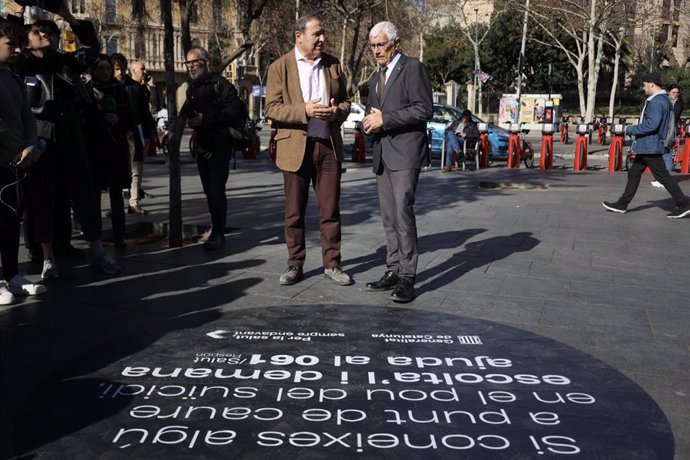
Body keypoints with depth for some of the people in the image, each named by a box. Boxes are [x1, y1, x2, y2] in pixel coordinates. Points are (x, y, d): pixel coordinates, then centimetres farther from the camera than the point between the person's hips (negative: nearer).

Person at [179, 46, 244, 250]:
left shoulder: (220, 84, -9)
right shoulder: (192, 88, 16)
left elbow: (234, 110, -20)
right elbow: (186, 112, 28)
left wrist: (205, 119, -22)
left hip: (219, 146, -8)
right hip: (202, 146, 8)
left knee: (216, 189, -10)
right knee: (209, 190, 12)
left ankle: (218, 234, -4)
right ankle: (216, 230, 23)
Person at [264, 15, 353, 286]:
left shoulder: (332, 64, 10)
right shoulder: (279, 67, -1)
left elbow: (344, 101, 15)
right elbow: (271, 108, -7)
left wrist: (337, 112, -9)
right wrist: (304, 111, -20)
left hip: (329, 145, 3)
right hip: (296, 147, -2)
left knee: (330, 210, 6)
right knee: (294, 212, 6)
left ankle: (331, 264, 15)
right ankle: (295, 265, 18)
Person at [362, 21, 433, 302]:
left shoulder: (413, 68, -3)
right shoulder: (375, 79, 22)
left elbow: (424, 109, -12)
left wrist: (384, 119, -14)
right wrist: (371, 121, 3)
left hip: (405, 152, -8)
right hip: (382, 154, 8)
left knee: (403, 212, -14)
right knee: (388, 217, 7)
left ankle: (407, 277, -10)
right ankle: (393, 271, 12)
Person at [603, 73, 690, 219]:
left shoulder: (657, 102, -19)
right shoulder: (662, 100, 14)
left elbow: (651, 124, -27)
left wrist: (632, 130, -15)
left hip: (650, 146, -11)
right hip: (646, 146, 11)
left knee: (662, 176, -5)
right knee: (634, 173, 14)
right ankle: (622, 204, 20)